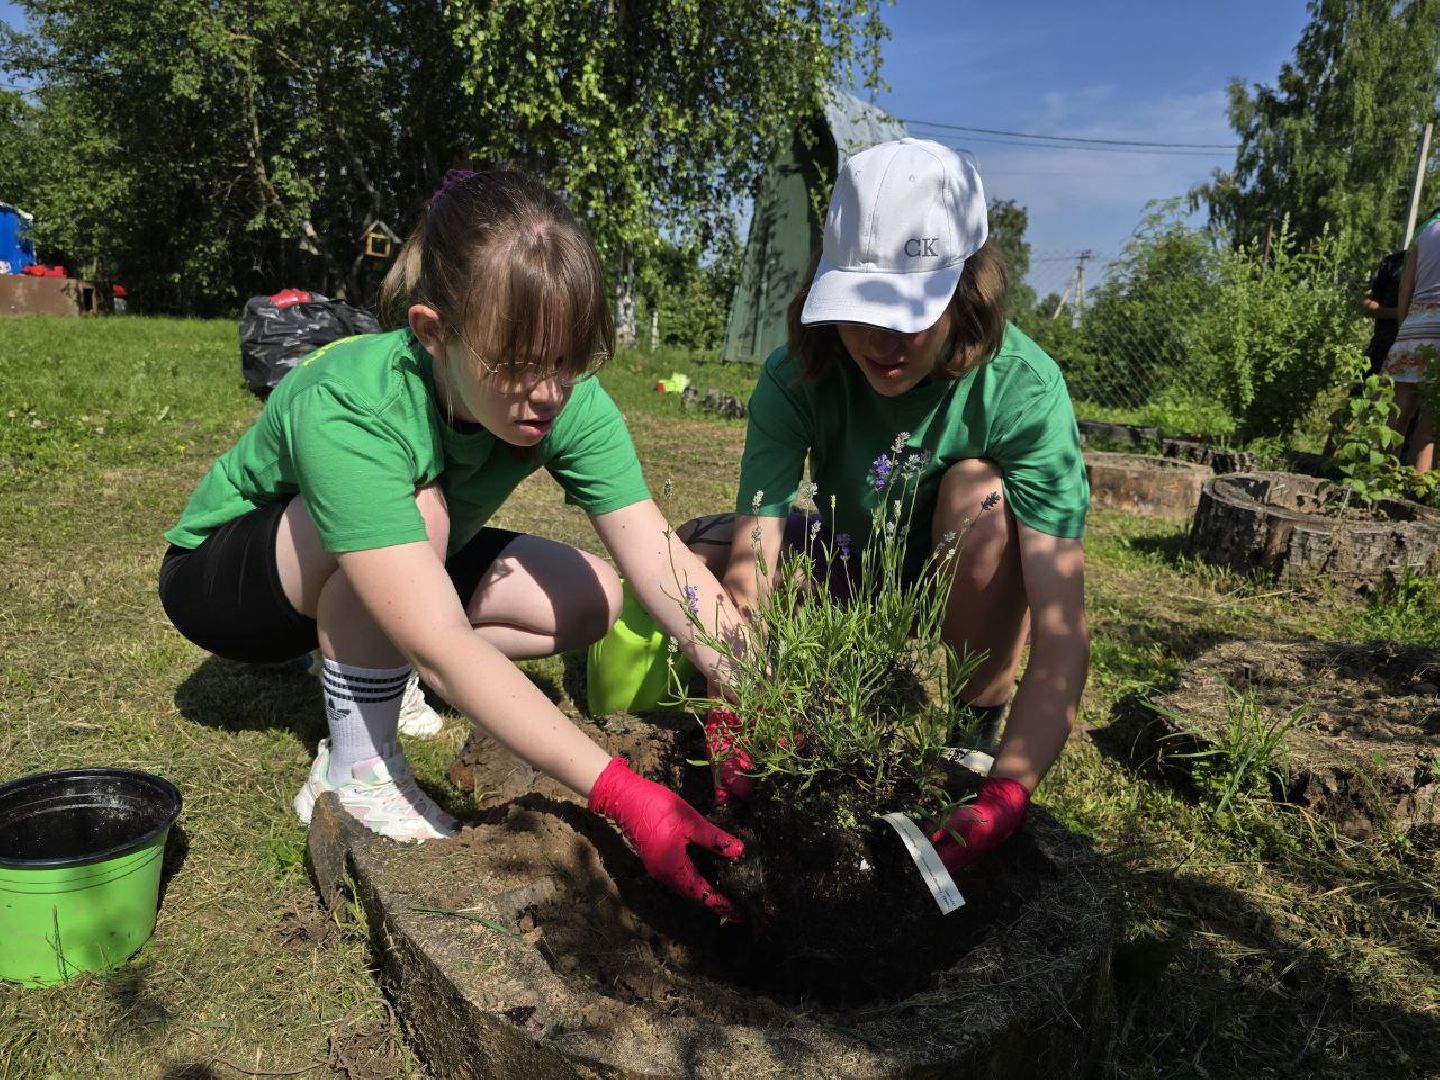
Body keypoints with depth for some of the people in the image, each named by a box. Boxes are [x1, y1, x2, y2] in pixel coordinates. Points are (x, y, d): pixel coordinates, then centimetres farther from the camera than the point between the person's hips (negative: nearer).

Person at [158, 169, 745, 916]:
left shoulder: (568, 401, -25)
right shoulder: (344, 412, -39)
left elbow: (666, 566, -30)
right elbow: (442, 646, -47)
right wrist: (620, 794, -51)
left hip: (384, 575, 5)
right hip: (222, 571, -5)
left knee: (590, 599, -11)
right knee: (420, 508, -36)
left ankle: (362, 664, 3)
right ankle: (354, 767, -15)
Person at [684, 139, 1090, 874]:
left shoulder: (1022, 389, -29)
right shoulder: (796, 377, -22)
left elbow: (1062, 632, -35)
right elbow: (751, 565, -30)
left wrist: (1005, 794, -47)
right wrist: (732, 723, -45)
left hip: (967, 610, -2)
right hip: (848, 590, 2)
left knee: (977, 485, -32)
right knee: (689, 554, -19)